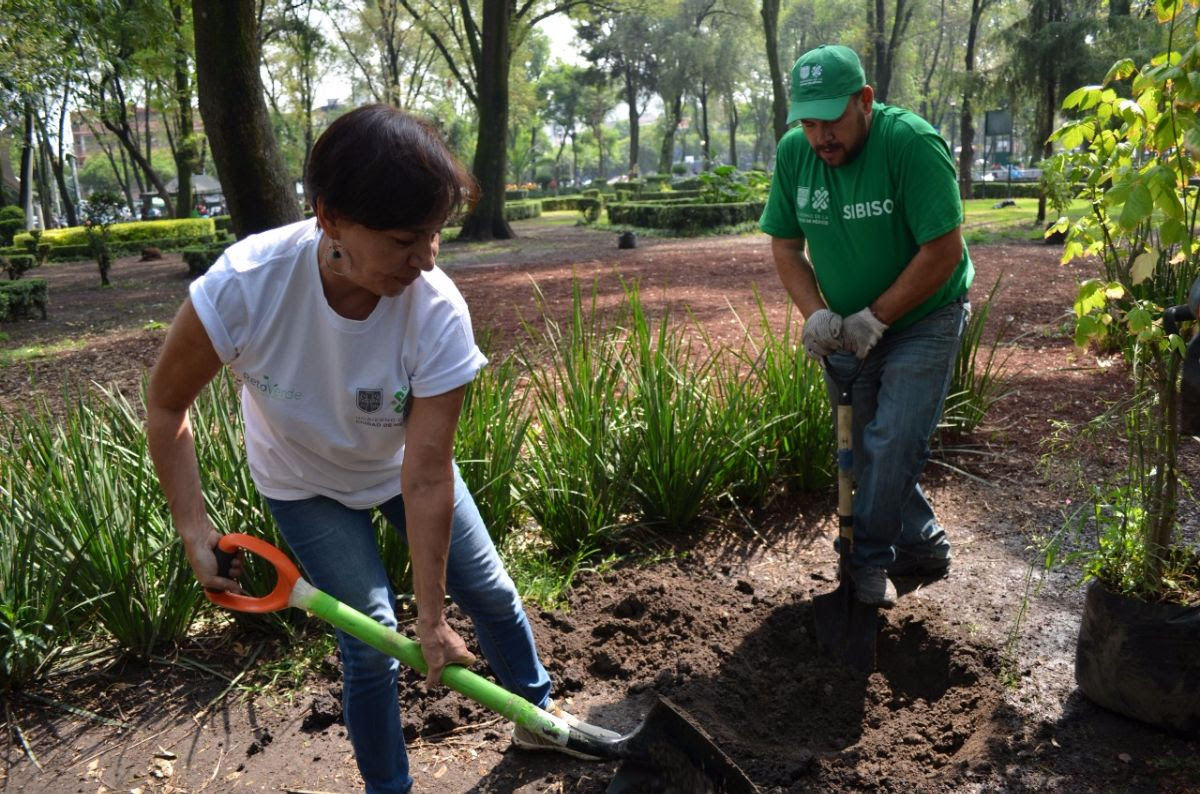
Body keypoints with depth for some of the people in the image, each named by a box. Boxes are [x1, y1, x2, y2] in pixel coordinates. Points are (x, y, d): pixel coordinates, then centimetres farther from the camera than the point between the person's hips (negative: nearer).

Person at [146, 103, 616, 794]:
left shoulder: (438, 311, -35)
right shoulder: (247, 282, -35)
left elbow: (427, 478, -30)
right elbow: (167, 405, -18)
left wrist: (432, 615, -24)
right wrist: (194, 527, -23)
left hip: (401, 468, 2)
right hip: (307, 484, -1)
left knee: (491, 591, 10)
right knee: (371, 641, -5)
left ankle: (540, 714, 39)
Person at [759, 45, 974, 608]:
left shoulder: (912, 144, -24)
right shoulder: (794, 152, -8)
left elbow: (943, 251, -24)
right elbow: (785, 246, -1)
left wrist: (874, 319, -22)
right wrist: (816, 315, -16)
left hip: (923, 323, -5)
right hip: (848, 330, 6)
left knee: (891, 446, -10)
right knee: (865, 449, 13)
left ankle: (869, 561, 10)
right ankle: (922, 546, 32)